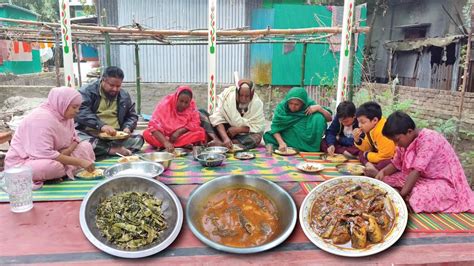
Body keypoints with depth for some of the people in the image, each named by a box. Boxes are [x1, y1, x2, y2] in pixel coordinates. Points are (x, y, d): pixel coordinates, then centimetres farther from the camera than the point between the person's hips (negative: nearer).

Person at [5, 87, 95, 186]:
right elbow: (46, 155, -33)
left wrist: (69, 150, -18)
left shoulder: (64, 114, -3)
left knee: (86, 146, -5)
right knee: (54, 166, -39)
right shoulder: (42, 118, -27)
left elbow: (74, 138, 6)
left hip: (52, 157, 8)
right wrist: (79, 161, -32)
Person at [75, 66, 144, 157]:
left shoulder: (125, 96, 11)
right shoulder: (88, 91, -3)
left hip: (115, 138, 4)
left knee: (138, 139, -20)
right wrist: (101, 125, -30)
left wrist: (127, 127, -2)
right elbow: (81, 112, -17)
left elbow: (132, 116, 21)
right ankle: (114, 149, -28)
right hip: (89, 135, -3)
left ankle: (100, 150, -26)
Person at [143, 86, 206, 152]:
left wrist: (179, 132, -26)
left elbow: (195, 124, -12)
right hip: (164, 135, -1)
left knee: (201, 132, -25)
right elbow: (154, 125, -29)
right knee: (147, 134, -29)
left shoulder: (192, 105, -11)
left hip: (183, 135, 2)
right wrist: (165, 142, -43)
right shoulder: (165, 104, -20)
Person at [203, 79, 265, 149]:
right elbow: (218, 118, -24)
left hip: (242, 135, 1)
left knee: (257, 137, -32)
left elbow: (259, 126, -15)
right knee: (202, 116, -20)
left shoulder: (257, 103, -14)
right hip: (223, 130, 0)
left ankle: (220, 144, -33)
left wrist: (238, 129, -23)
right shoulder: (226, 96, -17)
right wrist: (225, 138, -39)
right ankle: (218, 140, -40)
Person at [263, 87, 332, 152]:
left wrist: (319, 108, -25)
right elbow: (275, 127, -17)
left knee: (318, 117, -23)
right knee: (268, 136, -25)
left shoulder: (310, 105, -12)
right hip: (287, 140, 0)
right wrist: (281, 142, -33)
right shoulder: (282, 107, -13)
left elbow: (329, 118, -9)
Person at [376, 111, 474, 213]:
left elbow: (416, 170, -30)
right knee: (387, 180, -5)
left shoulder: (428, 139, -26)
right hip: (421, 177, 8)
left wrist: (402, 194, -31)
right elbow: (396, 164, 8)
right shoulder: (405, 140, -1)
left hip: (442, 181, -8)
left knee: (417, 198, -36)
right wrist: (383, 172, -13)